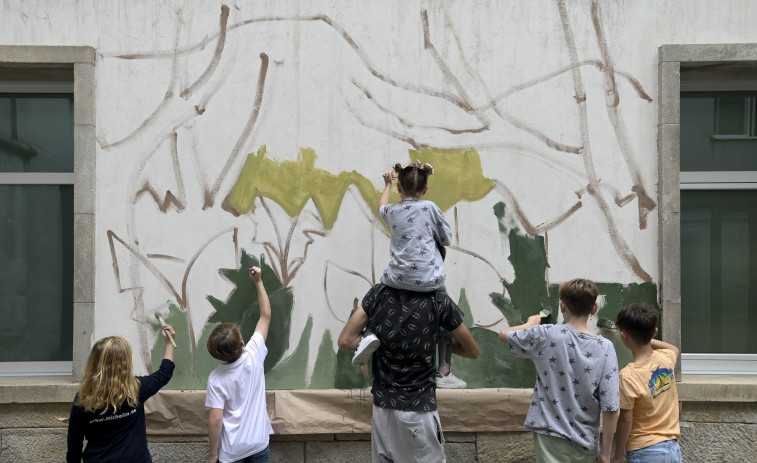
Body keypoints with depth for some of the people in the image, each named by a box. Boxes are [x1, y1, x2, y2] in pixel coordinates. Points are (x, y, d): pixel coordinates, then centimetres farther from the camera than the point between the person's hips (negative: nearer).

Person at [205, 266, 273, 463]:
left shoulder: (216, 378, -17)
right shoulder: (254, 355, -12)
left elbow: (215, 419, -17)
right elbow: (266, 315, -2)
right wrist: (259, 282, 5)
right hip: (259, 443, 3)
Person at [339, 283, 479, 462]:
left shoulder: (378, 293, -6)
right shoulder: (439, 300, -12)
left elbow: (345, 341, -5)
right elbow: (472, 351, 0)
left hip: (382, 406, 3)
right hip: (418, 409, -3)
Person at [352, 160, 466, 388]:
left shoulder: (392, 211, 7)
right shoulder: (430, 208, -2)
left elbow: (381, 207, 33)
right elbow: (446, 239, 8)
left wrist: (387, 185, 47)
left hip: (398, 279, 2)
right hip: (430, 281, -1)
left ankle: (369, 334, 0)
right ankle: (444, 372, 20)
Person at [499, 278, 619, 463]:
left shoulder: (545, 335, -9)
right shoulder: (605, 348, -6)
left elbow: (504, 334, 10)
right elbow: (610, 408, -9)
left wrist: (531, 323, 28)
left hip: (550, 438, -1)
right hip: (586, 444, 2)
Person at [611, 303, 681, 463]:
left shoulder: (628, 376, -21)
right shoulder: (666, 358, -4)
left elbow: (625, 421, -14)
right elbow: (675, 349, 23)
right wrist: (645, 338, 22)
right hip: (674, 449, 6)